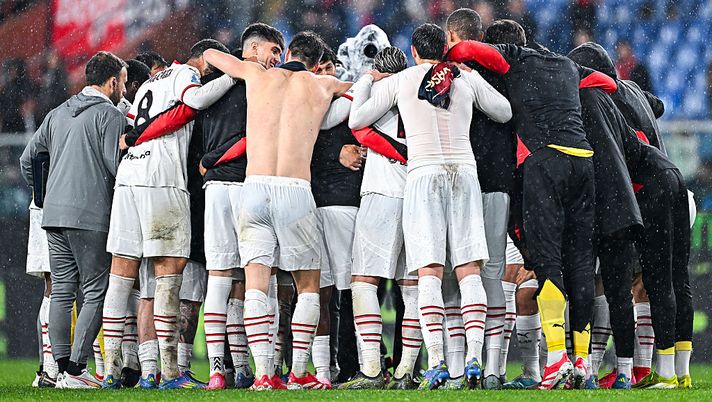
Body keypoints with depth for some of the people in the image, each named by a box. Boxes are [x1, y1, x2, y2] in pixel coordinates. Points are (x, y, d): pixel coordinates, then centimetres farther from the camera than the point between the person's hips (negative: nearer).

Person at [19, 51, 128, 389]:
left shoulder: (58, 114, 17)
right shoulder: (110, 116, -5)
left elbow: (28, 158, 19)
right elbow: (116, 166, -13)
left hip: (54, 213, 7)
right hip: (91, 217, -7)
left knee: (61, 292, 8)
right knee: (96, 294, -3)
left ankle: (63, 367, 5)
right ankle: (76, 368, -11)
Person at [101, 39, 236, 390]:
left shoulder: (150, 84, 29)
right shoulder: (185, 74, 3)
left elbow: (126, 134, 27)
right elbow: (196, 99, -19)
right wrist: (236, 75, -12)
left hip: (127, 177, 8)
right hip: (161, 181, -8)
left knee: (122, 274, 6)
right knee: (169, 270, -7)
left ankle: (111, 370, 4)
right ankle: (170, 371, -11)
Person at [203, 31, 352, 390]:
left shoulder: (258, 75, 14)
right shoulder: (323, 86, 11)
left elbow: (210, 55, 31)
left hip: (253, 187, 1)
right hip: (296, 192, -1)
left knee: (255, 285, 1)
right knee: (308, 285, 11)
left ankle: (262, 373, -11)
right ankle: (298, 373, 3)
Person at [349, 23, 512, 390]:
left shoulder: (398, 82, 5)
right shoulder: (467, 81, 12)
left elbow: (357, 121, 11)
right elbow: (504, 113, 25)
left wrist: (365, 82, 27)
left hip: (423, 177, -2)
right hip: (464, 174, 2)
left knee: (429, 273, -7)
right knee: (469, 271, 0)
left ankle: (436, 363, -18)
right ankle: (474, 357, -14)